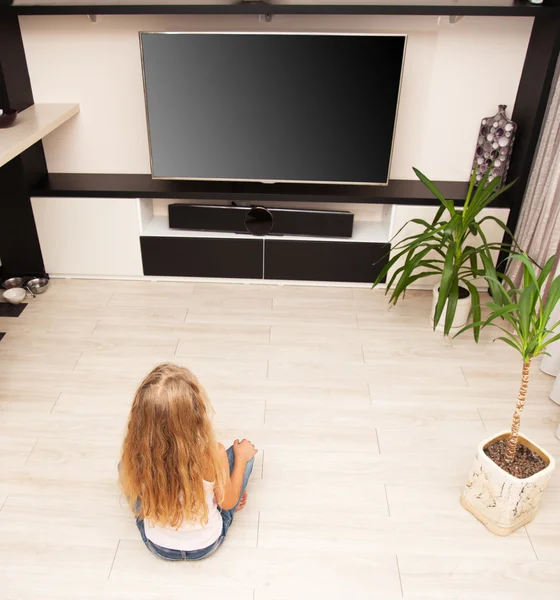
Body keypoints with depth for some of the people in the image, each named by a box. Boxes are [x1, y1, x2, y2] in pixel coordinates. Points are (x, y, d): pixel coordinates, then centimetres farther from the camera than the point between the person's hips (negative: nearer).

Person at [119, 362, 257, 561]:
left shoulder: (135, 455, -28)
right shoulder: (212, 454, -33)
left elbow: (133, 495, -5)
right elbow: (228, 503, -13)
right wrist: (241, 457, 1)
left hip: (157, 544, 1)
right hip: (207, 544, -1)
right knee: (243, 451, 8)